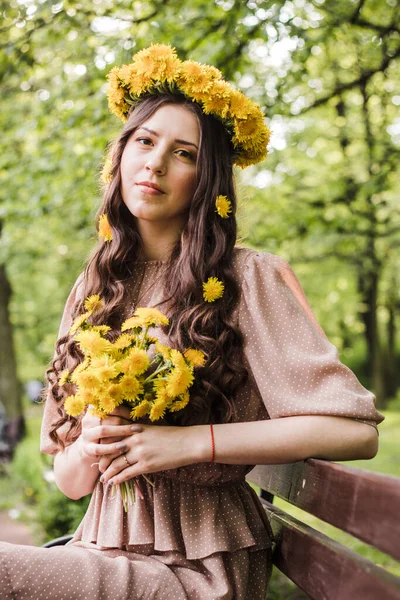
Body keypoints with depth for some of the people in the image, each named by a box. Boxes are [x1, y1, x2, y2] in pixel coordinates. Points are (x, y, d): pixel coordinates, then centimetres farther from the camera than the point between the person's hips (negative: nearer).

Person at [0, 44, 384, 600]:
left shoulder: (246, 278, -5)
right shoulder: (93, 291, 10)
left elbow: (355, 430, -13)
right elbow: (68, 480, 12)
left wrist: (190, 442, -16)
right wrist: (90, 448, -12)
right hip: (103, 546, 5)